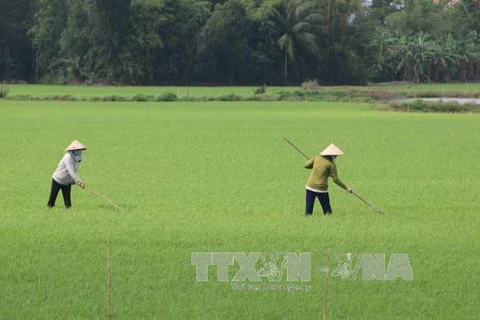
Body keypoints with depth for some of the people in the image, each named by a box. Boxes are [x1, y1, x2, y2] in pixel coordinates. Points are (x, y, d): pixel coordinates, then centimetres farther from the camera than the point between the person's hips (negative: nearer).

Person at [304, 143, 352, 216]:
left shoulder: (317, 158, 3)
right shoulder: (331, 164, -6)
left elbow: (306, 165, 7)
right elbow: (335, 179, -6)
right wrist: (346, 188, 2)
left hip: (310, 186, 4)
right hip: (322, 189, -3)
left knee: (308, 211, 3)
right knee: (327, 211, 8)